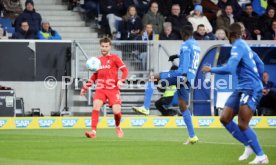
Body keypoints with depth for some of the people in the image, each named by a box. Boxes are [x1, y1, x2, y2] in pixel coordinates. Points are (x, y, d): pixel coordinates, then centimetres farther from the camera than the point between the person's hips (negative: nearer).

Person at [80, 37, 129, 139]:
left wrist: (121, 81, -21)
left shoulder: (114, 58, 1)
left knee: (116, 111, -10)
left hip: (113, 89, -3)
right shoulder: (98, 60, 14)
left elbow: (125, 70, -3)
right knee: (95, 107, -20)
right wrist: (85, 87, 23)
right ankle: (93, 131, -20)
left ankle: (118, 127, 23)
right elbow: (95, 75, 25)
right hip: (100, 89, 3)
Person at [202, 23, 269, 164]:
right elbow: (260, 65, 24)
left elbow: (229, 69, -23)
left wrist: (211, 70, -11)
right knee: (225, 119, 5)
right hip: (241, 89, 9)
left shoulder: (238, 46, -13)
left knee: (242, 125, -14)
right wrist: (257, 80, 34)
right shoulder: (244, 45, 15)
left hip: (250, 89, -9)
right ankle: (249, 146, 12)